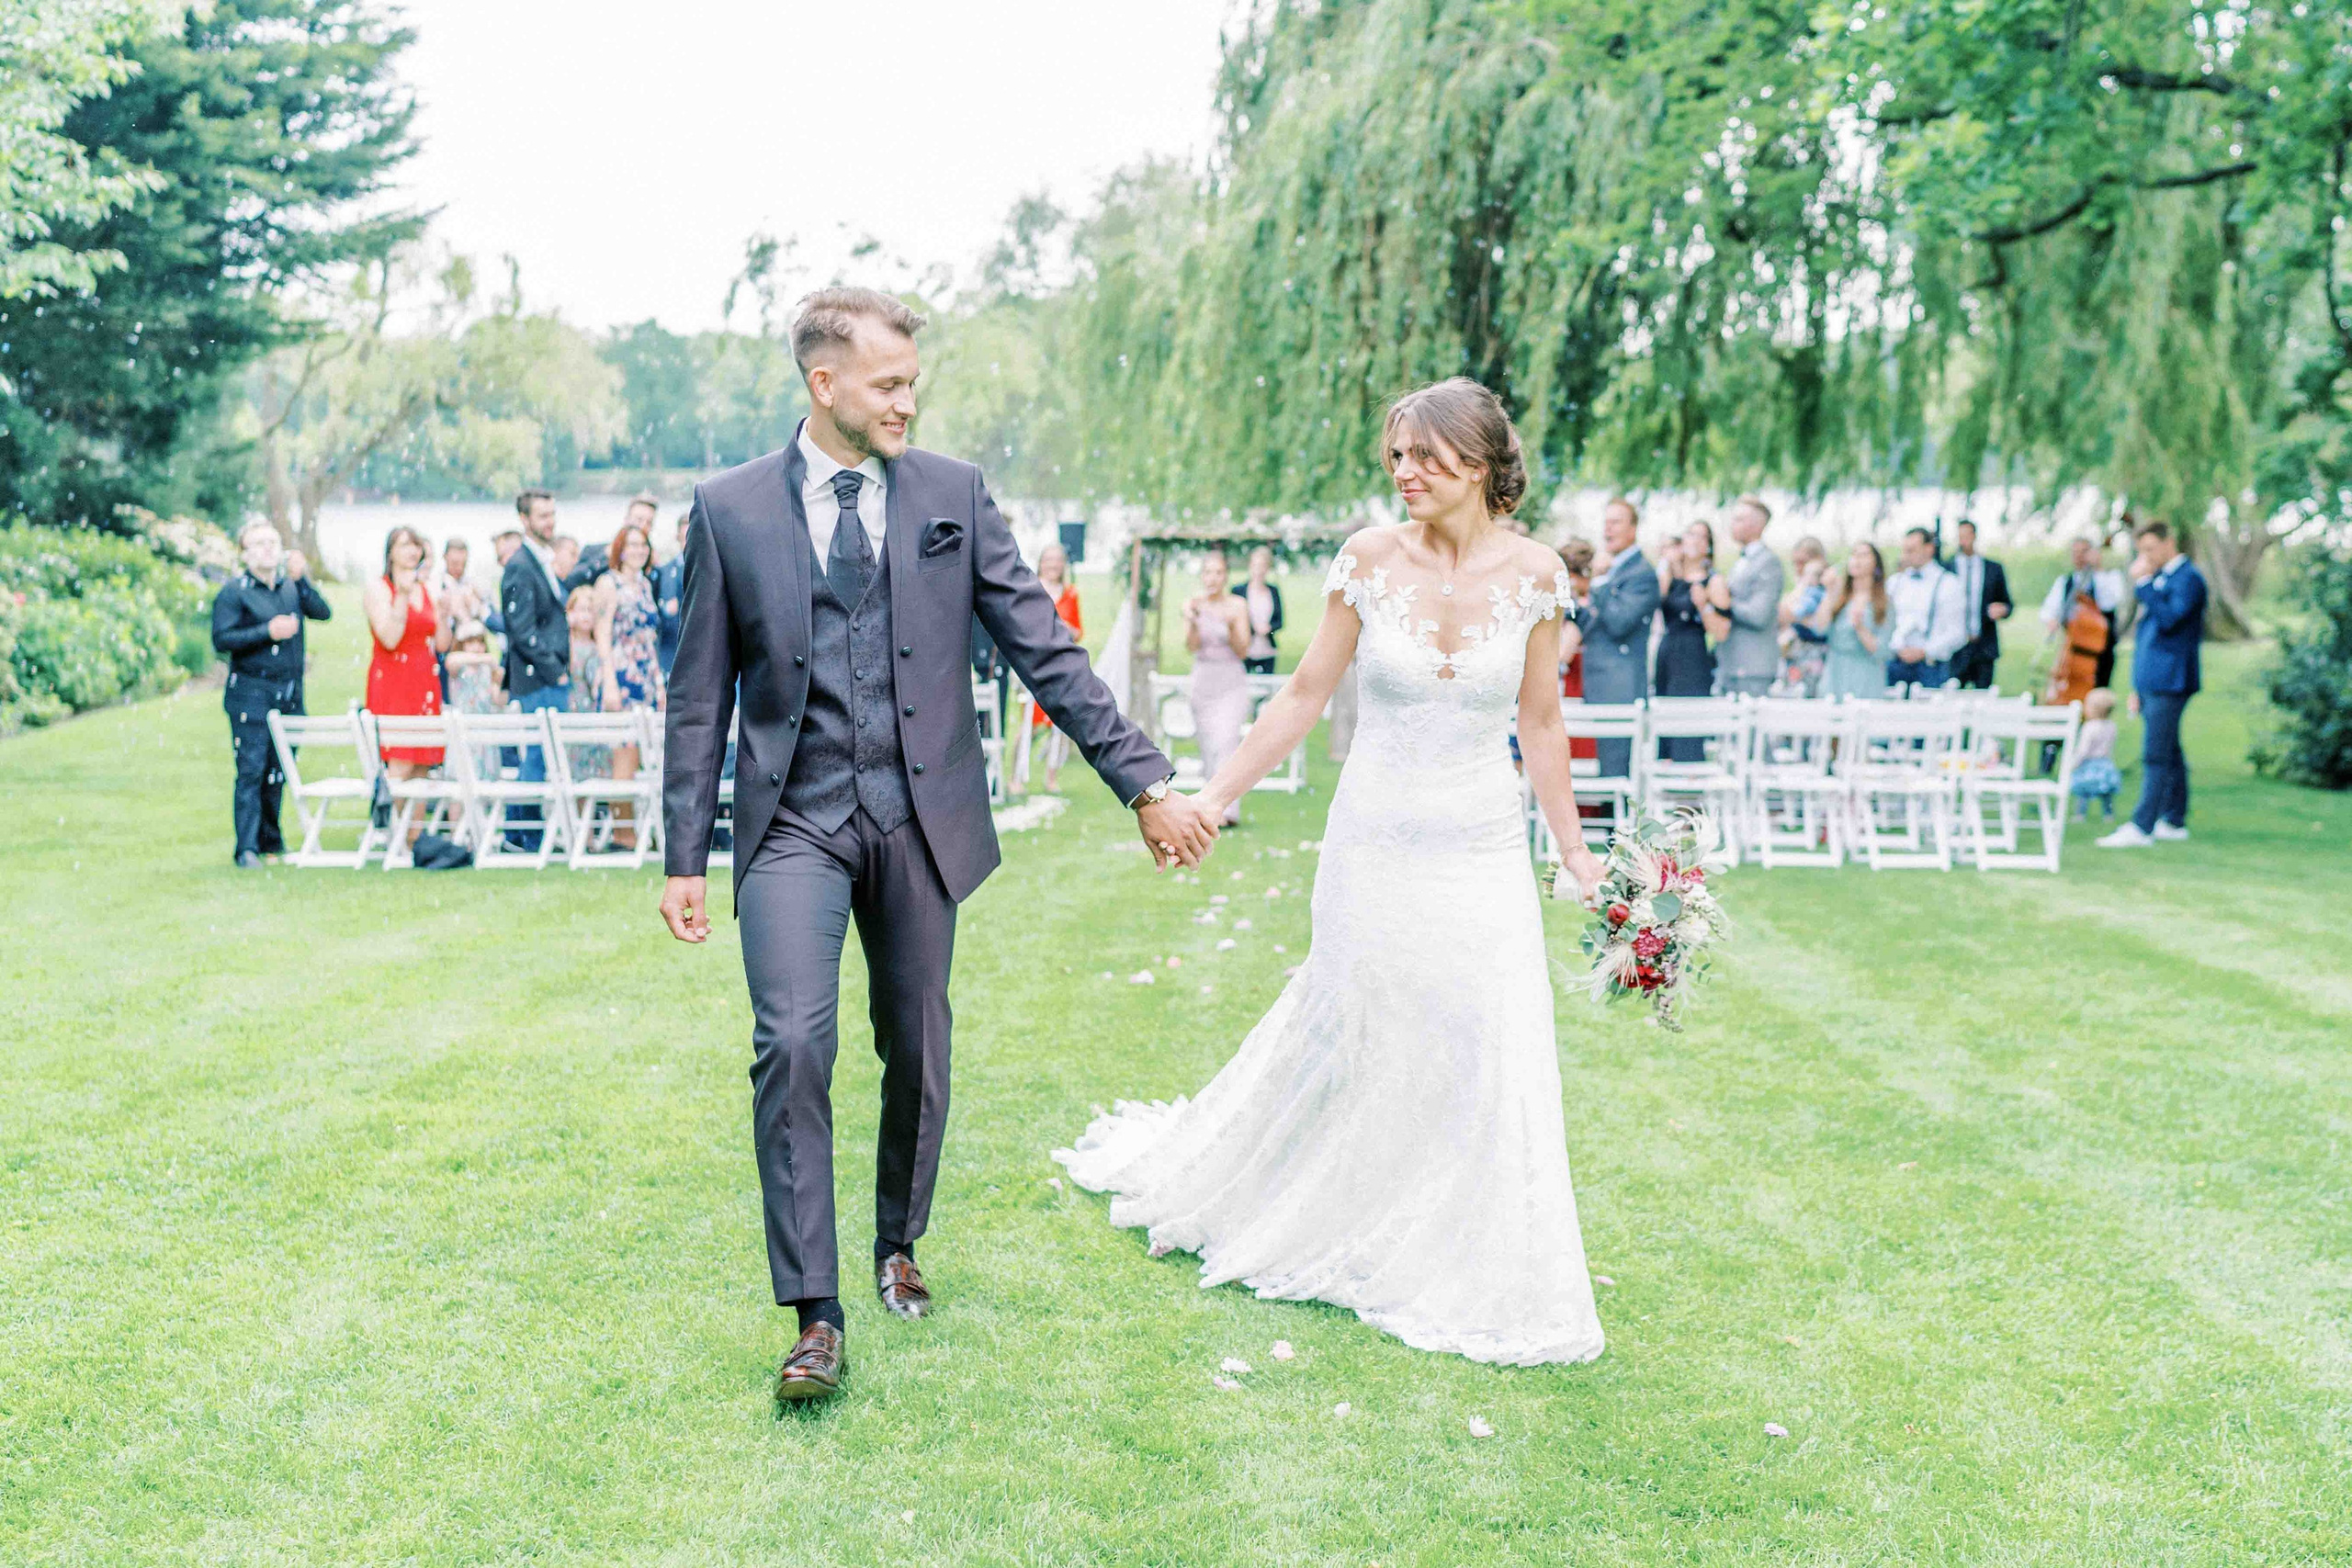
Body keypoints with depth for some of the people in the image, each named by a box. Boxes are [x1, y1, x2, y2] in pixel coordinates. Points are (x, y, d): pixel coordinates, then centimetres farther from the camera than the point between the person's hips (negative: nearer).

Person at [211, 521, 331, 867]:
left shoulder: (292, 587, 13)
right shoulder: (234, 591, -1)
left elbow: (323, 612, -4)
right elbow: (221, 640, -10)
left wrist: (301, 578, -14)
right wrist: (267, 632, -16)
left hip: (290, 694, 5)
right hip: (250, 693, -5)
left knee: (278, 771, 10)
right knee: (251, 770, -9)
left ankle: (270, 839, 22)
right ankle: (246, 848, -8)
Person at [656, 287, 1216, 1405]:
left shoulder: (954, 496, 2)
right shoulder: (730, 509, 0)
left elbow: (1044, 649, 1)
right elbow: (700, 695, 3)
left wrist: (1143, 780, -4)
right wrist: (684, 857, 1)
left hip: (920, 818, 2)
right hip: (794, 820, -2)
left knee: (917, 1051, 12)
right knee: (792, 1044, -16)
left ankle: (898, 1246, 36)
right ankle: (815, 1317, -8)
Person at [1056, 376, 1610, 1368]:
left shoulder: (1534, 575, -4)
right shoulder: (1370, 560, -6)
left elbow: (1540, 724, 6)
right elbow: (1304, 697, 0)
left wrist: (1574, 850, 10)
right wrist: (1210, 801, 0)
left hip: (1485, 853, 1)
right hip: (1375, 844, -1)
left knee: (1492, 1059, 0)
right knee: (1349, 1036, 8)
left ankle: (1477, 1281, 19)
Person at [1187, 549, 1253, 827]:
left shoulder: (1238, 605, -1)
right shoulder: (1193, 604, 3)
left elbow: (1243, 651, -3)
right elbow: (1192, 645, -7)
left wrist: (1231, 626, -20)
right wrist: (1193, 621, -25)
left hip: (1232, 684, -3)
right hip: (1203, 681, 3)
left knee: (1225, 743, -18)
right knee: (1208, 747, 6)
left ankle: (1227, 810, -23)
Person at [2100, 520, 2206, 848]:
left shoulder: (2188, 579, -10)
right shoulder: (2160, 579, 19)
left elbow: (2169, 618, -25)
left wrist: (2143, 582, -20)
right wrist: (2138, 688, 22)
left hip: (2169, 682, -10)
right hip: (2152, 682, 10)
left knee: (2156, 755, -11)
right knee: (2168, 753, 13)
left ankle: (2141, 827, -14)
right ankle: (2174, 821, 19)